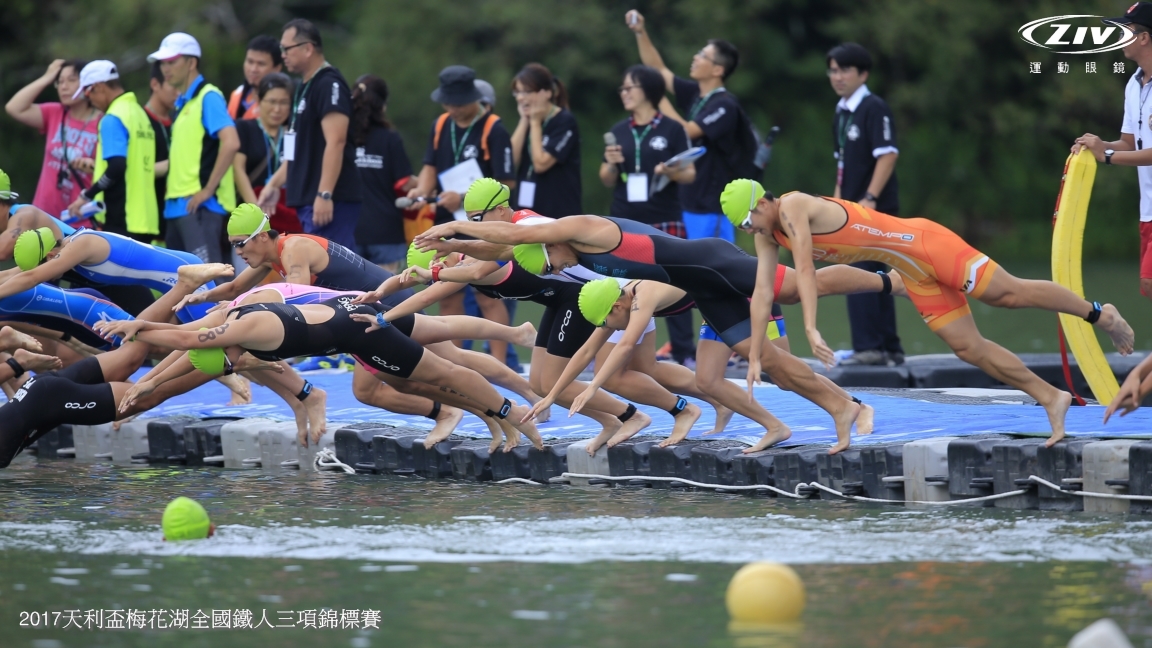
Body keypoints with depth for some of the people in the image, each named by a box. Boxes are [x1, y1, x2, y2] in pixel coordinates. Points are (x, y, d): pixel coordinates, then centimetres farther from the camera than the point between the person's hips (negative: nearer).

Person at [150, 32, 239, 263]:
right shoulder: (182, 103, 19)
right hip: (176, 205, 10)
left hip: (201, 206, -10)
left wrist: (209, 189, -19)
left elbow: (231, 143, -20)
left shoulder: (208, 97, -7)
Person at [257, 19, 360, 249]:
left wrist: (325, 195, -25)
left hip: (331, 202, -10)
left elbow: (335, 143, -20)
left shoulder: (329, 85, -12)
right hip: (308, 200, 10)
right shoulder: (305, 88, 19)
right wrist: (275, 184, 24)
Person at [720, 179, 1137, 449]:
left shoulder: (793, 207, -22)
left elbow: (805, 271, -32)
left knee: (1007, 294, -9)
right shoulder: (768, 236, 4)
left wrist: (812, 330, -40)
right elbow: (762, 293, 5)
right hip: (913, 275, 8)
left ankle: (1097, 313, 7)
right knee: (968, 348, 3)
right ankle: (1049, 398, 7)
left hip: (923, 243, -8)